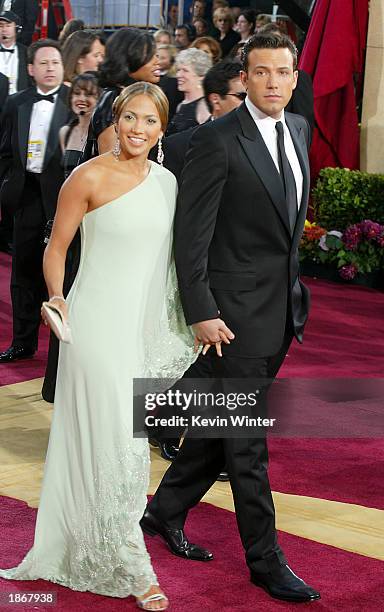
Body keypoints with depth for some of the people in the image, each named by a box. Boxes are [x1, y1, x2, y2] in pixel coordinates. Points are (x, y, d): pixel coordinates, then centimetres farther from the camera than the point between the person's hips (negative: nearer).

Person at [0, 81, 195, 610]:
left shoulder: (167, 181, 7)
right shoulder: (90, 178, -10)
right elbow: (56, 248, -4)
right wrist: (56, 297, -19)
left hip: (149, 326, 6)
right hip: (100, 324, -6)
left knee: (128, 440, 14)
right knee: (114, 442, -3)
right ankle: (131, 568, 9)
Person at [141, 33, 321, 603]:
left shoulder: (299, 128, 8)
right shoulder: (217, 140, -14)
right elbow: (191, 234, -14)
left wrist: (294, 284, 17)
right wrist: (202, 313, -17)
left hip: (283, 305, 7)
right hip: (237, 309, -7)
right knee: (246, 439, 0)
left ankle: (166, 510, 33)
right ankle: (266, 561, 9)